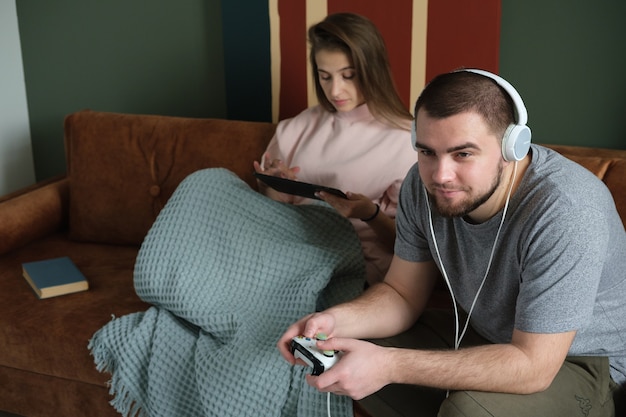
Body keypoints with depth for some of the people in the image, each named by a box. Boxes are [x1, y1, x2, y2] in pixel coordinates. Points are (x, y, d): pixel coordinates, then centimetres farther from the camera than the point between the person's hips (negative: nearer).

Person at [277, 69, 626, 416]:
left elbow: (532, 366, -34)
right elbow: (403, 295, -3)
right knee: (356, 354, -6)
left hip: (577, 360, -5)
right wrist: (334, 319, -24)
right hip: (486, 333, 6)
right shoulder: (425, 184, -14)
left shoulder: (563, 210, -34)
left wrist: (390, 366, -39)